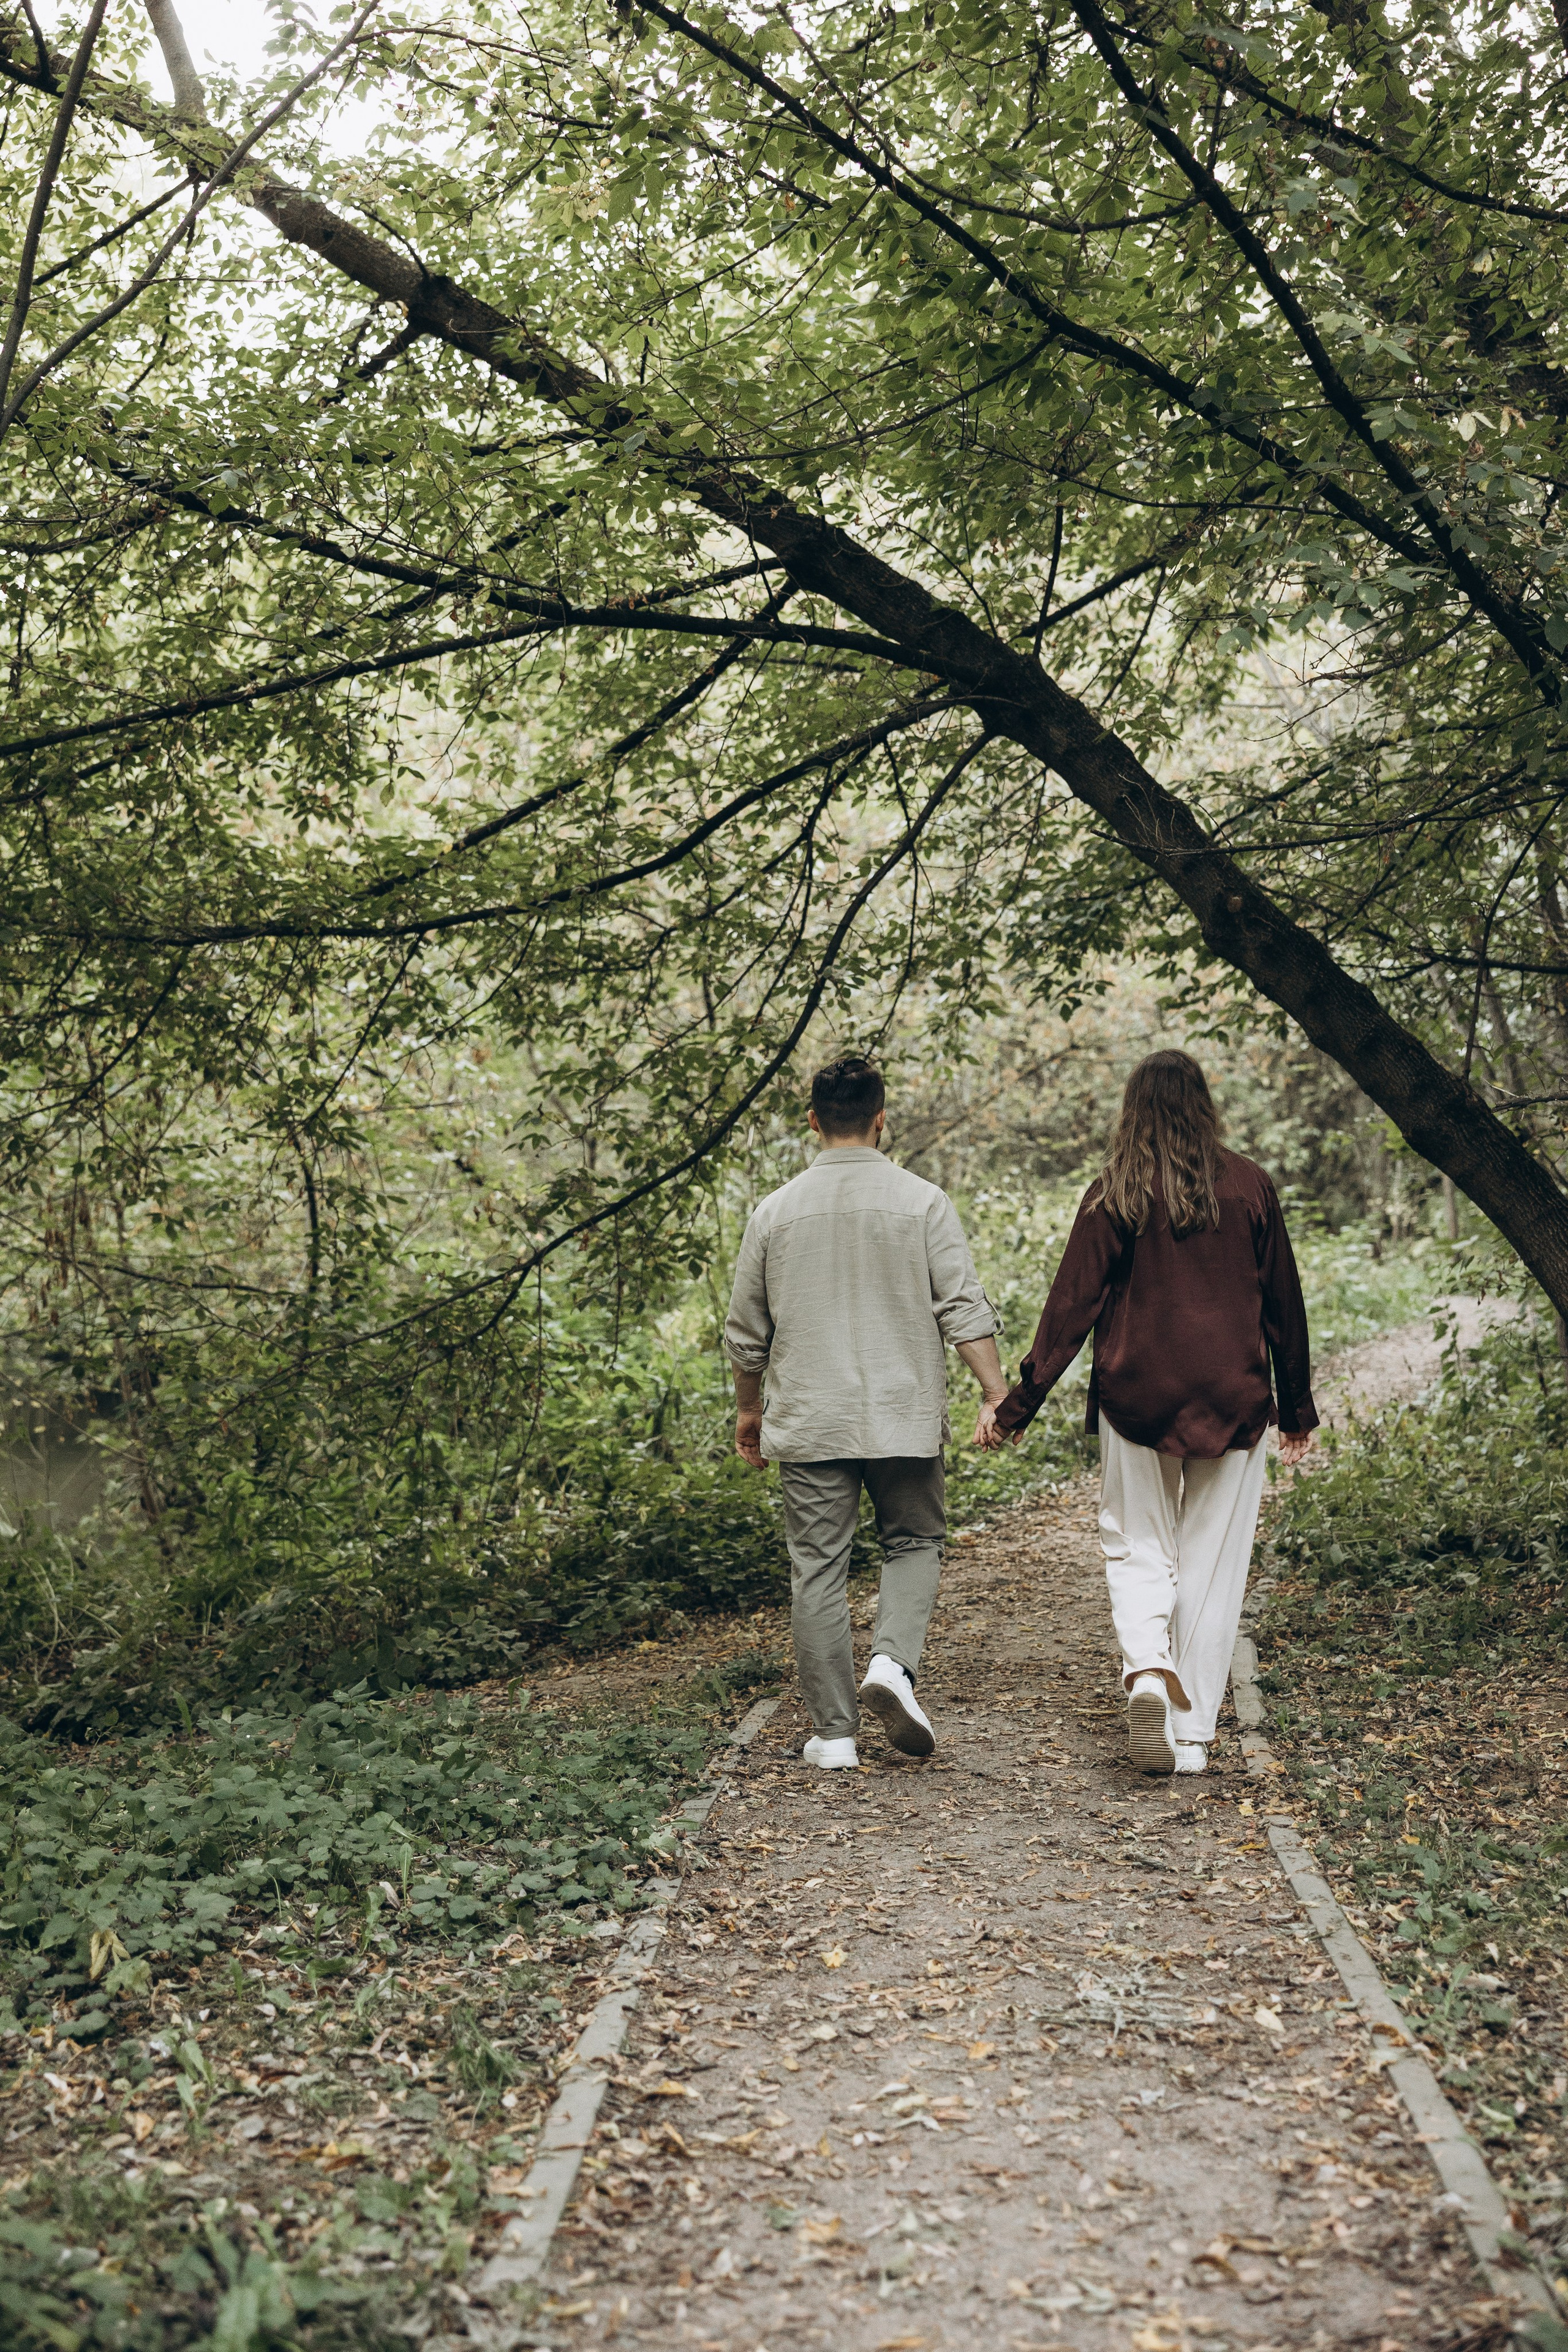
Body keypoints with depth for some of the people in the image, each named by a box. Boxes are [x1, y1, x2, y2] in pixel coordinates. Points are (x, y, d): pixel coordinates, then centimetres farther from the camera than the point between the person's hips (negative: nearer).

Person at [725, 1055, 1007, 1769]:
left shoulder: (776, 1211, 2)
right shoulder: (922, 1202, -3)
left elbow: (746, 1331, 9)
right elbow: (964, 1310, -7)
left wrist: (749, 1409, 22)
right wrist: (1000, 1397, -3)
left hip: (808, 1422, 1)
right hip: (903, 1417, -1)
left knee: (818, 1569, 6)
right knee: (914, 1542, 17)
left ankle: (833, 1732, 9)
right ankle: (893, 1663, -6)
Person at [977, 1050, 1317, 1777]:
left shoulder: (1114, 1196, -3)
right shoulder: (1249, 1187, 2)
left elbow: (1070, 1307, -6)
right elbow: (1284, 1305, 7)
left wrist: (1016, 1407, -1)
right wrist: (1298, 1410, 17)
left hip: (1136, 1396, -1)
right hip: (1233, 1399, 1)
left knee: (1137, 1546, 13)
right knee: (1213, 1564, 8)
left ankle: (1145, 1665, -14)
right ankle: (1192, 1736, 11)